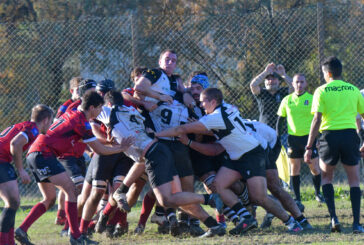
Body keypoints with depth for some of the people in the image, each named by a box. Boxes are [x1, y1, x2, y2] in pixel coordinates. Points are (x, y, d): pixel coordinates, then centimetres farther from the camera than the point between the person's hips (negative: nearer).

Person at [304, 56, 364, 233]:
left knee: (326, 177, 18)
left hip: (329, 135, -1)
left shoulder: (321, 91, 1)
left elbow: (316, 120, -6)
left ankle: (333, 218, 2)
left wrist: (309, 147, -6)